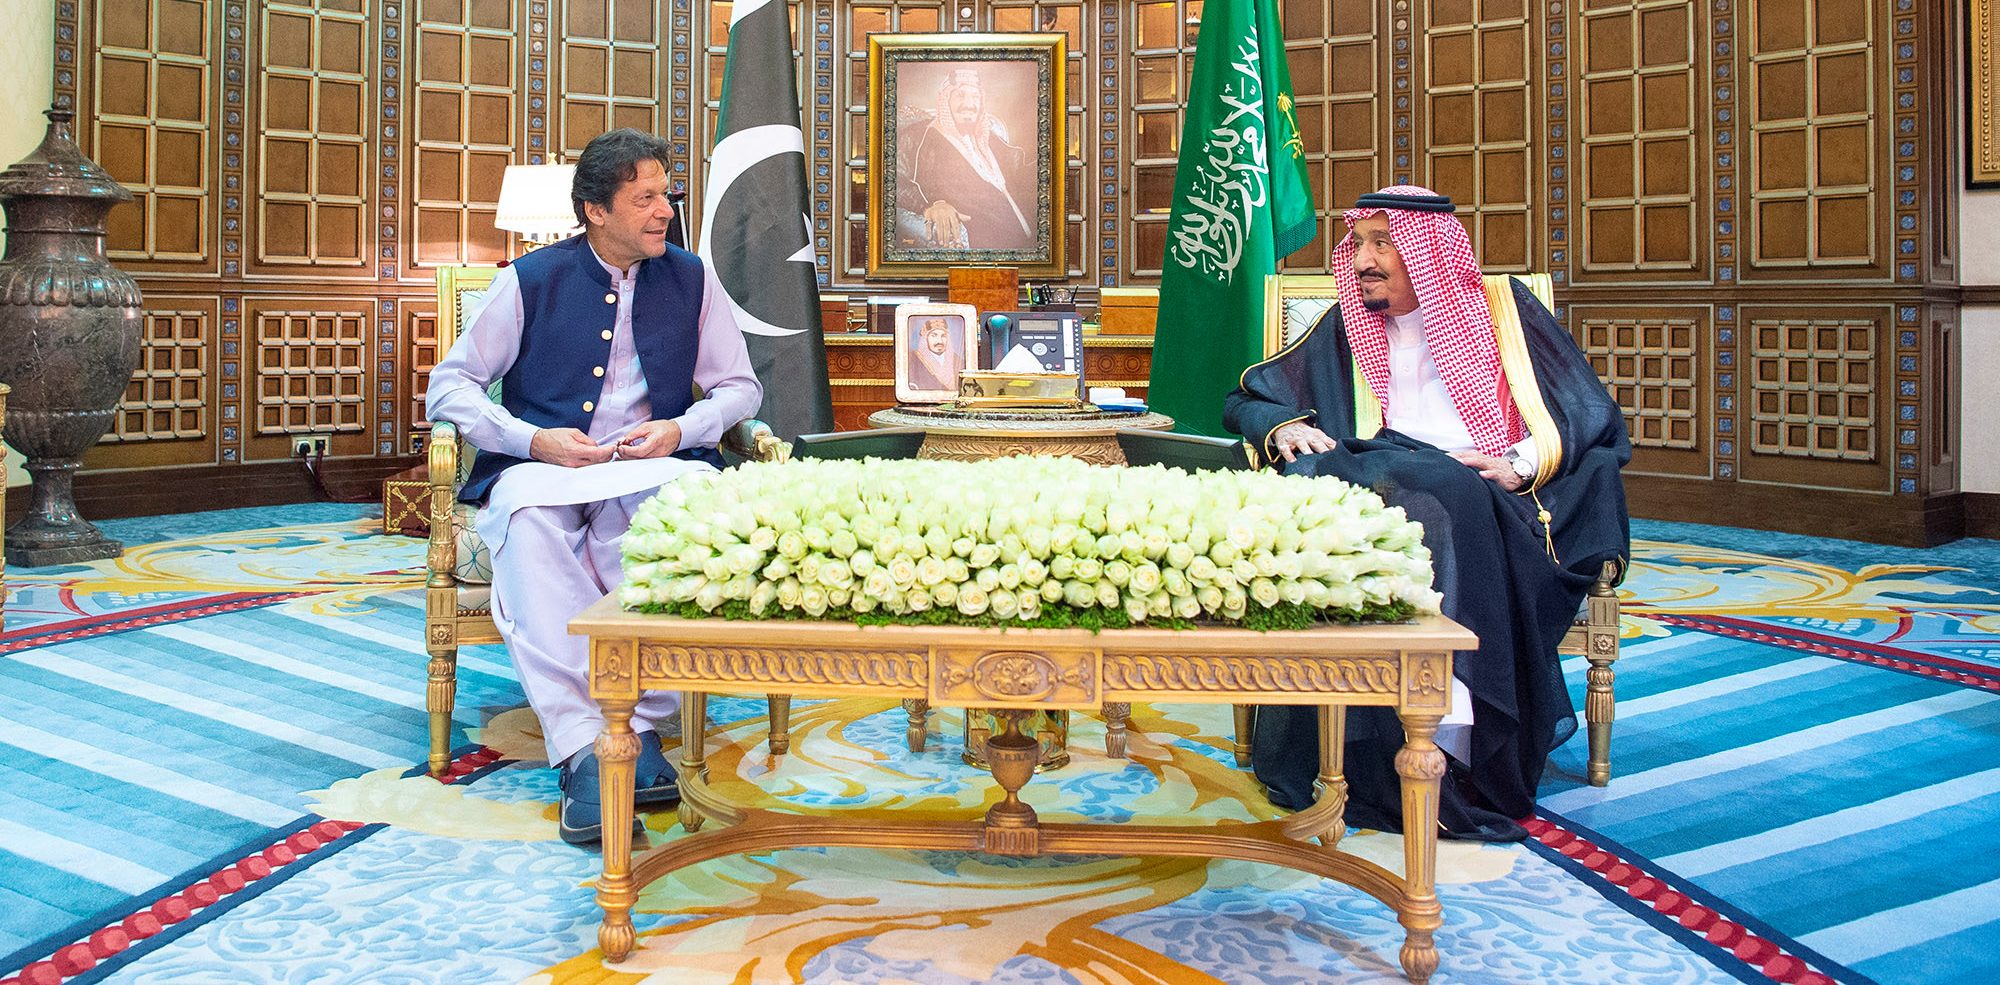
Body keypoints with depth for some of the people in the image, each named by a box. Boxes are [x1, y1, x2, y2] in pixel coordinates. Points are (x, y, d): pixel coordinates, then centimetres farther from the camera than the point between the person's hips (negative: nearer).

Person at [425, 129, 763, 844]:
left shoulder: (692, 281, 14)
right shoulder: (531, 281, 9)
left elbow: (740, 386, 15)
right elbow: (450, 383, 7)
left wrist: (681, 429, -6)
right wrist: (533, 440, -11)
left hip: (652, 466, 1)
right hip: (544, 465, 0)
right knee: (527, 521, -38)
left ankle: (640, 723, -32)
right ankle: (584, 748, -41)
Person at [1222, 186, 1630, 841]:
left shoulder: (1504, 309, 16)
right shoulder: (1346, 328, 22)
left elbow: (1590, 415, 9)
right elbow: (1245, 399, 23)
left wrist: (1522, 464, -9)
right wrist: (1282, 427, 0)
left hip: (1492, 499, -1)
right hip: (1382, 483, 2)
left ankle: (1450, 756, -35)